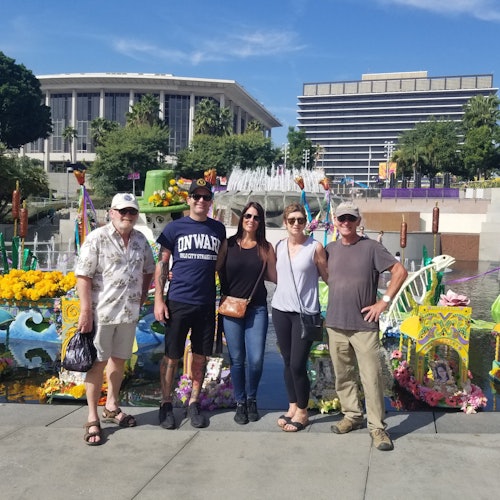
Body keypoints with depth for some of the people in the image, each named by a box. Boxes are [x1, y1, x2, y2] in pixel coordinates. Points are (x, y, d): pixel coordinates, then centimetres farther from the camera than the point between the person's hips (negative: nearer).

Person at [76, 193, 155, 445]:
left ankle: (111, 407, 36)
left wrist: (141, 299, 10)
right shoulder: (97, 238, -10)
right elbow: (83, 276, -13)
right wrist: (85, 311, -17)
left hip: (129, 312, 5)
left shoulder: (141, 240, 7)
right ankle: (92, 419, 13)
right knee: (98, 362, 3)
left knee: (119, 359, 17)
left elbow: (148, 271, 19)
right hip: (102, 312, -5)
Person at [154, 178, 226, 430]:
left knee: (200, 355, 10)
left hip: (207, 303, 3)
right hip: (178, 302, -3)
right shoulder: (175, 227, 0)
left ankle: (194, 403, 24)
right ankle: (166, 404, 20)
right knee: (171, 355, 5)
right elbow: (162, 263, 1)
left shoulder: (218, 229, 9)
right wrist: (158, 299, -6)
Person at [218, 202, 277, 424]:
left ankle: (251, 400, 23)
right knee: (237, 359, 5)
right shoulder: (228, 244, 1)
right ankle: (240, 403, 23)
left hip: (257, 309, 0)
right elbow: (219, 273, 3)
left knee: (256, 360, -2)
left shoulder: (265, 248, 3)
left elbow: (275, 277, 3)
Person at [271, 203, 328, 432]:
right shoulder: (279, 246, 7)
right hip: (281, 310, 5)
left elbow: (327, 276, -2)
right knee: (287, 362, 12)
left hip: (306, 312, -4)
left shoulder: (315, 247, -7)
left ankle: (302, 412, 15)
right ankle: (292, 407, 28)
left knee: (298, 364, -4)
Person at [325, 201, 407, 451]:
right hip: (335, 325, 4)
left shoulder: (371, 247, -5)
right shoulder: (330, 249, 7)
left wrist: (384, 301, -8)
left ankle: (377, 427, 8)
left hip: (364, 326, -4)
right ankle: (352, 415, 28)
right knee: (343, 376, 12)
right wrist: (337, 297, 8)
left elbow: (400, 272, -4)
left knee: (372, 378, -3)